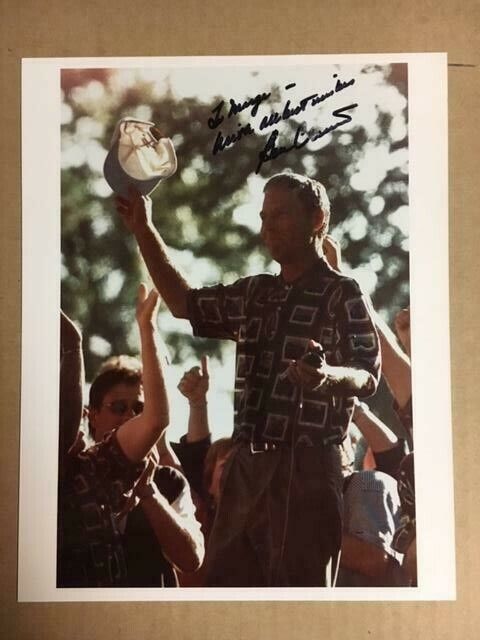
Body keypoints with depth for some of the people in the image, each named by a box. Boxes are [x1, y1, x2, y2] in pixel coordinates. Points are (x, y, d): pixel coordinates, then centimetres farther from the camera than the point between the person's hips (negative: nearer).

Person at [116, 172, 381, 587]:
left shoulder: (343, 294, -3)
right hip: (246, 464, 7)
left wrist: (329, 375, -33)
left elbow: (367, 376, -10)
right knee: (227, 579, 9)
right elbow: (186, 304, 22)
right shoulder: (255, 293, 18)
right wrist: (144, 230, 18)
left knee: (298, 582, -3)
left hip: (307, 466, -6)